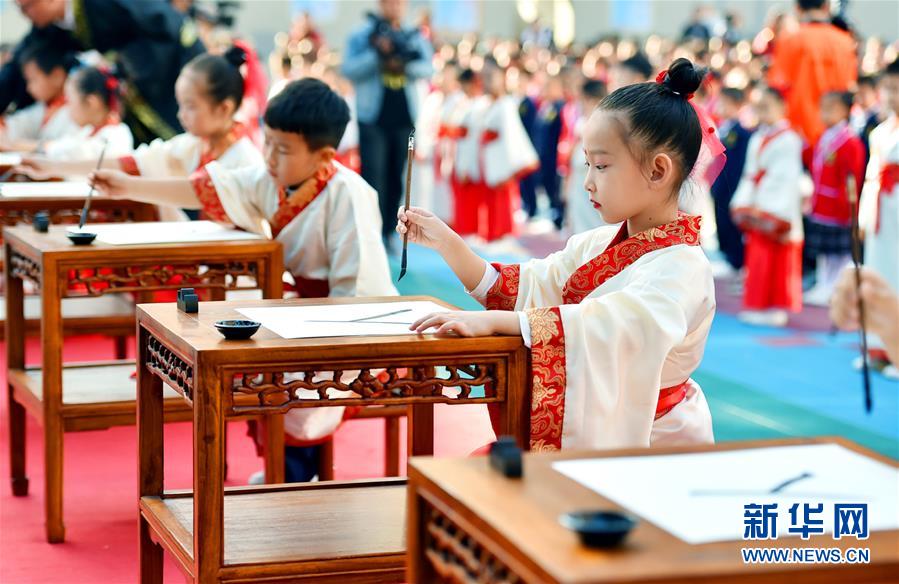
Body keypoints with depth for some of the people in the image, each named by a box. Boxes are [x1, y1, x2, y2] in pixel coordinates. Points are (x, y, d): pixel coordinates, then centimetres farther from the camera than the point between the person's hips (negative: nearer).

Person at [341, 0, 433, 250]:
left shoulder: (415, 38, 10)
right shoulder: (361, 35, 3)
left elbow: (427, 68, -4)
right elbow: (348, 69, -9)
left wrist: (404, 63, -23)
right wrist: (377, 54, -20)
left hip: (405, 118, 3)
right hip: (373, 117, -3)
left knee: (396, 177, 5)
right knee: (373, 175, -9)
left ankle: (387, 232, 13)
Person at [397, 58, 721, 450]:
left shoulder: (681, 266, -16)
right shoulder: (594, 245, 11)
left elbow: (618, 326, -34)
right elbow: (514, 287, 13)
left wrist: (492, 321, -39)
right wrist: (446, 242, 1)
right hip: (581, 431, 7)